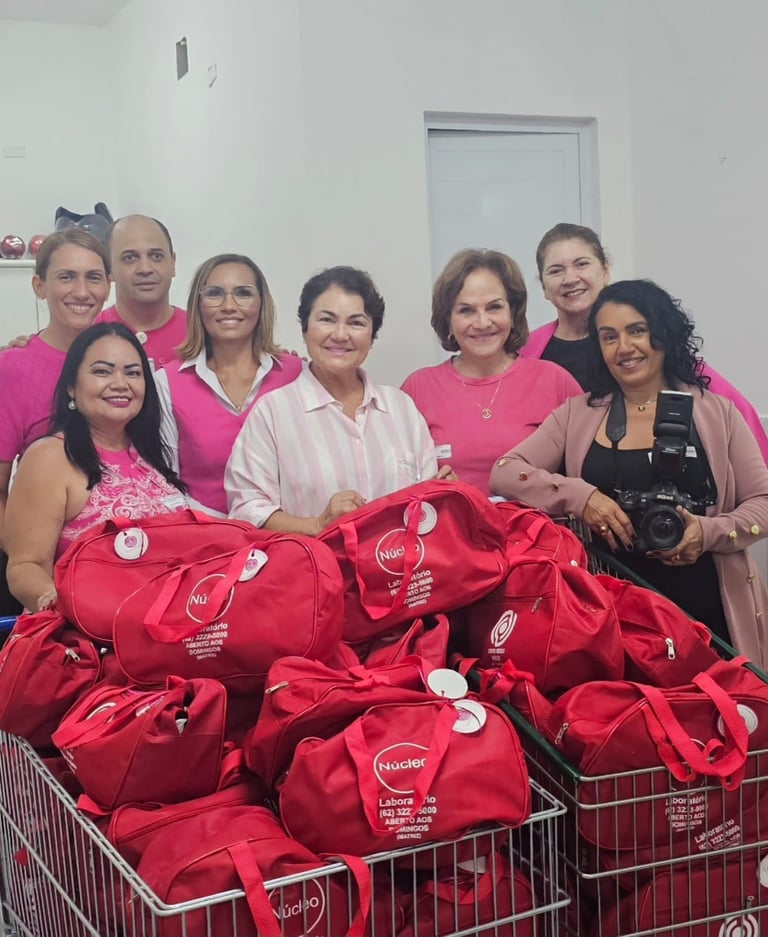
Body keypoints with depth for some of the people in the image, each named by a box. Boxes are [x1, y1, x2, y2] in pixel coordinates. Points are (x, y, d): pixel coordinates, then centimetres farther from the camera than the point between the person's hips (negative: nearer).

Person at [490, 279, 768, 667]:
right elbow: (503, 473, -2)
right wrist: (579, 495, -18)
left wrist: (709, 532, -16)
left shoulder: (716, 412, 3)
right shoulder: (577, 413, 5)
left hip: (703, 610, 0)